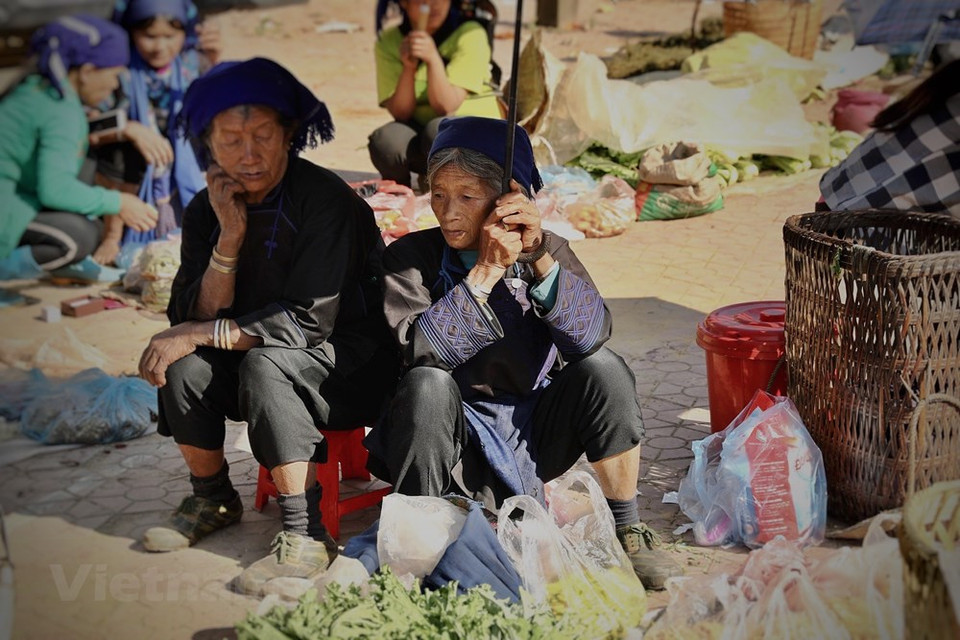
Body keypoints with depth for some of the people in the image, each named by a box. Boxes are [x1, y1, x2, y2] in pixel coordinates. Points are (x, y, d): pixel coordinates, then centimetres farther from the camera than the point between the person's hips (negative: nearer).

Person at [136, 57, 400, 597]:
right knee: (183, 363, -19)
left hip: (353, 367, -6)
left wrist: (198, 334, -22)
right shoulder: (207, 209, -1)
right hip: (267, 362, 6)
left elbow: (309, 322, -23)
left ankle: (307, 535, -26)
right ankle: (213, 499, 5)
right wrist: (230, 235, -20)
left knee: (264, 363, -32)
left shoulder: (326, 199, -20)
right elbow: (196, 316, -8)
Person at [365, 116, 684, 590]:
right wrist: (488, 270, -27)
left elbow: (591, 333, -19)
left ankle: (627, 531, -7)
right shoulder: (410, 258, -6)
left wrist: (539, 256, -30)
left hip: (533, 435, 2)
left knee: (603, 369, -22)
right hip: (458, 440, -2)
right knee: (427, 385, -32)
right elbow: (423, 348, -24)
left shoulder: (545, 250, -2)